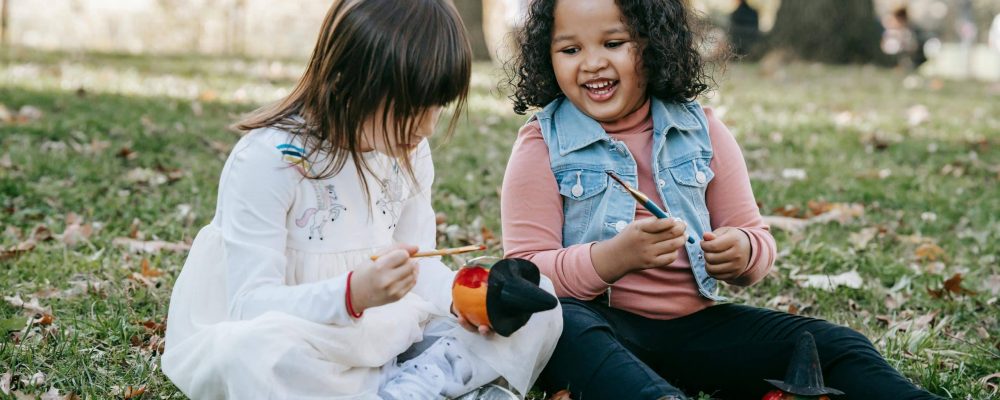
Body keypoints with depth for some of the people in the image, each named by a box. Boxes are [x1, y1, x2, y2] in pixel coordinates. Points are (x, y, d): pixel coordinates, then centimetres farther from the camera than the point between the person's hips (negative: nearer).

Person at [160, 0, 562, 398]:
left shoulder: (411, 153, -2)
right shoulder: (270, 159, -21)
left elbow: (417, 263, 6)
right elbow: (251, 306, -25)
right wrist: (354, 292, -41)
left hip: (372, 333, 6)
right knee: (257, 351, -43)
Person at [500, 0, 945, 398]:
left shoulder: (702, 130, 7)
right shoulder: (542, 146, -3)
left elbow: (756, 238, 12)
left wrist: (744, 254, -14)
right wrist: (614, 257, -27)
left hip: (696, 323, 4)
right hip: (600, 323, -4)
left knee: (835, 346, -13)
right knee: (557, 325, -38)